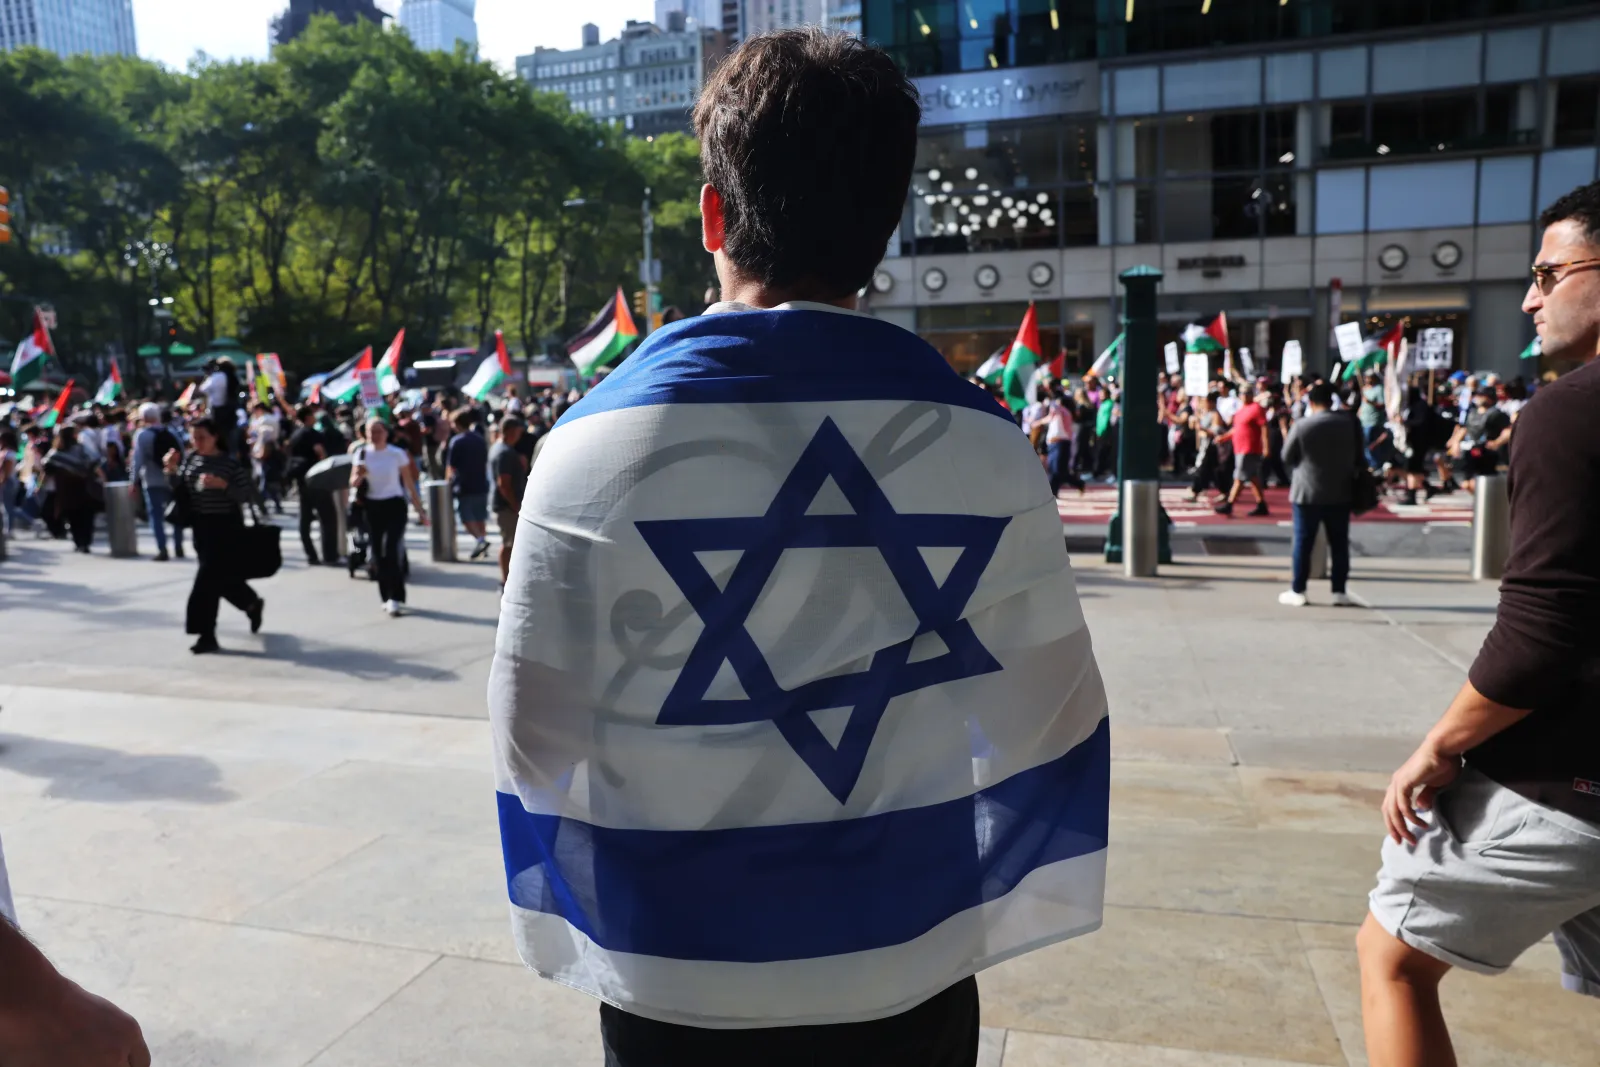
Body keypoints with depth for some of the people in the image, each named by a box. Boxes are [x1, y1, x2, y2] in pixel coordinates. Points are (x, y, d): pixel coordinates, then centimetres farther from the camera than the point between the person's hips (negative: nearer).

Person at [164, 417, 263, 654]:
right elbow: (180, 490, 6)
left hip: (225, 526, -6)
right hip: (200, 525, 6)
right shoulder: (189, 459, 5)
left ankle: (207, 635, -3)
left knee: (209, 577, -9)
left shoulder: (231, 463, -10)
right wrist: (172, 470, -10)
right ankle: (253, 604, 41)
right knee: (222, 575, 15)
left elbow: (250, 496, -12)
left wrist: (223, 485, -25)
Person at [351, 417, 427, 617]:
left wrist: (420, 510, -1)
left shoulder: (397, 454, -6)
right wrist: (358, 476, -23)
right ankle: (387, 597, 21)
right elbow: (353, 484, 1)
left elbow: (409, 484, -1)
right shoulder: (362, 454, 1)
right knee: (379, 553, 8)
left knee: (391, 552, -14)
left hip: (394, 505, -3)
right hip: (372, 507, 3)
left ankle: (395, 599, -9)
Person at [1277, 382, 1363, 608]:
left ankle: (1298, 591, 8)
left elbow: (1287, 457, -2)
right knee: (1339, 544, 9)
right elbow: (1360, 457, 8)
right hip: (1340, 493, 3)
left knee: (1303, 543, 4)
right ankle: (1339, 592, 11)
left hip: (1307, 493, -3)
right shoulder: (1350, 423, 0)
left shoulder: (1302, 426, -12)